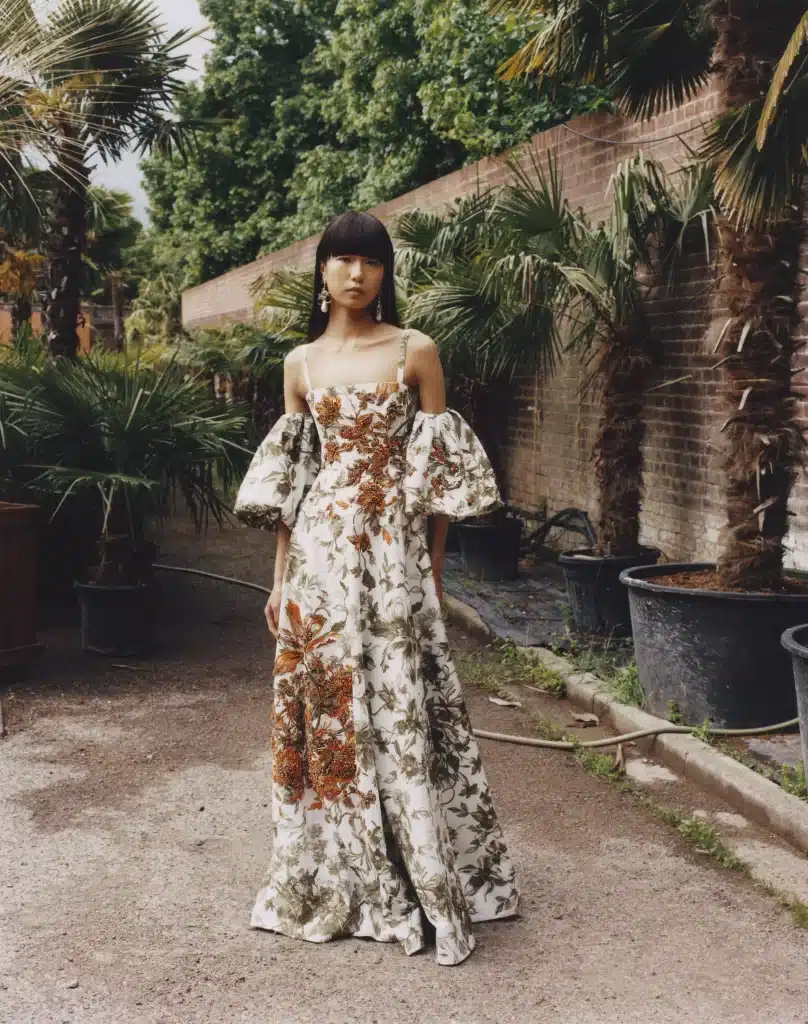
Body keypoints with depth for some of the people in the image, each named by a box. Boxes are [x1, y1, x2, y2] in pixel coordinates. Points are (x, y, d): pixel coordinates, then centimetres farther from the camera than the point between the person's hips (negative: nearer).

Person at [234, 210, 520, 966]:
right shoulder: (301, 363, 9)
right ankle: (336, 882, 23)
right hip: (320, 553, 3)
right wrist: (281, 578, 7)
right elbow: (286, 482, 10)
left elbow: (441, 473, 1)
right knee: (324, 708, 8)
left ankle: (423, 887, 10)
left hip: (393, 551, -3)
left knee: (399, 708, -2)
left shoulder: (415, 352, 1)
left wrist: (433, 572, -1)